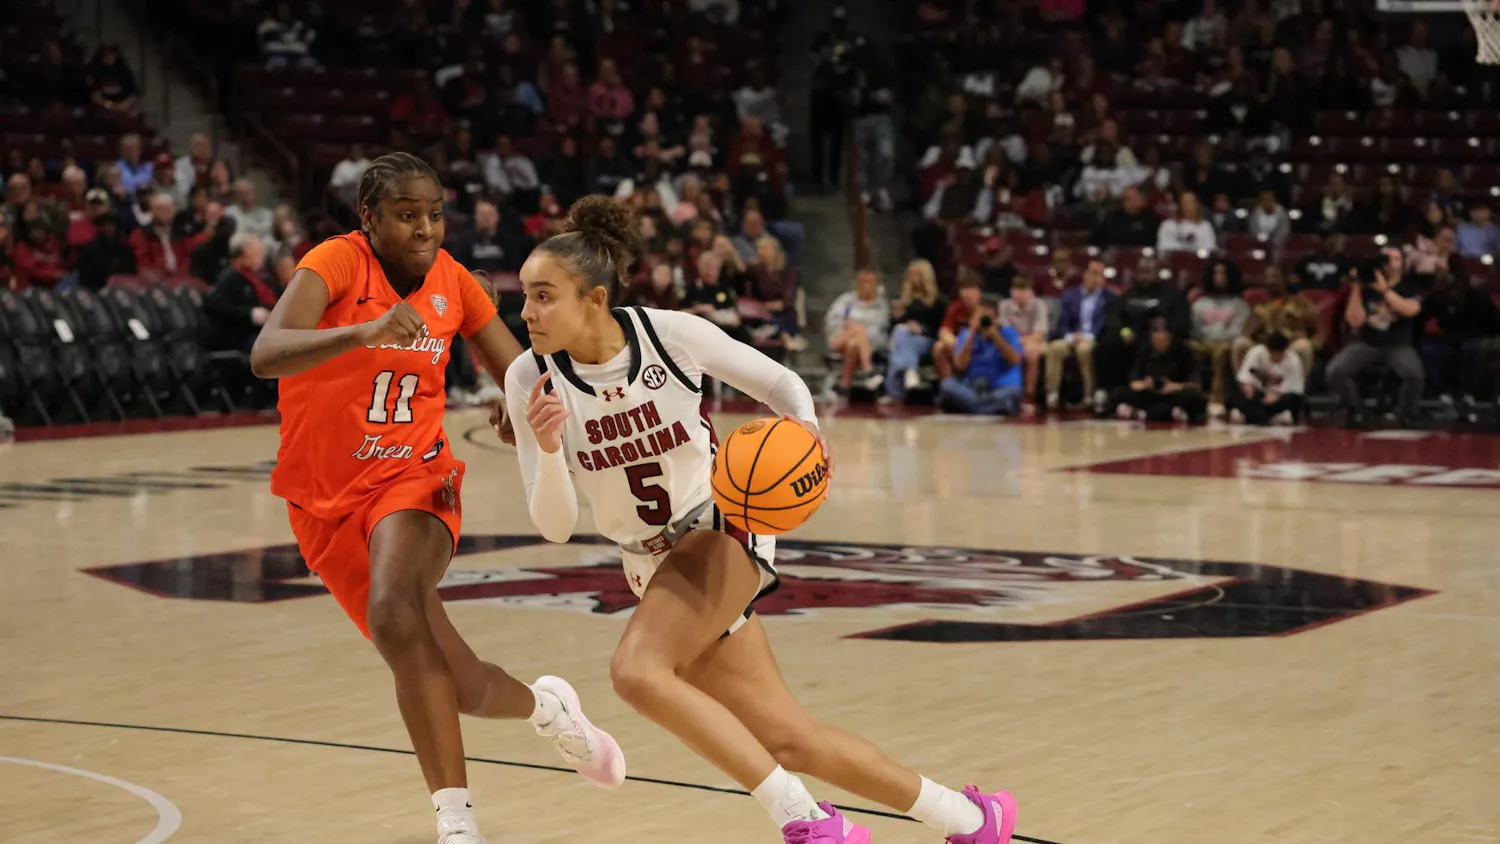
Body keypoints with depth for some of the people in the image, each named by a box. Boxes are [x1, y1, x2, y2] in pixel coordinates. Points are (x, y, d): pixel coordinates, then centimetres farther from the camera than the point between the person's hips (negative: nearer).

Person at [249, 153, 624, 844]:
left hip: (413, 476, 1)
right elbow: (264, 356, -32)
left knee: (393, 613, -33)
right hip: (327, 499, -1)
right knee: (460, 690, 0)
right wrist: (364, 331, -48)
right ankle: (545, 705, 36)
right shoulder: (337, 262, -15)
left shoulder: (453, 281, -2)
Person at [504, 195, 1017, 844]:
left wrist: (804, 427, -21)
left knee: (637, 670, -30)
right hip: (653, 564, 4)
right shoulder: (530, 381, -12)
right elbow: (555, 526, -9)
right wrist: (548, 450, -28)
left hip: (723, 530, -4)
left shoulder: (671, 333, -17)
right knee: (788, 740, 2)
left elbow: (780, 382, 0)